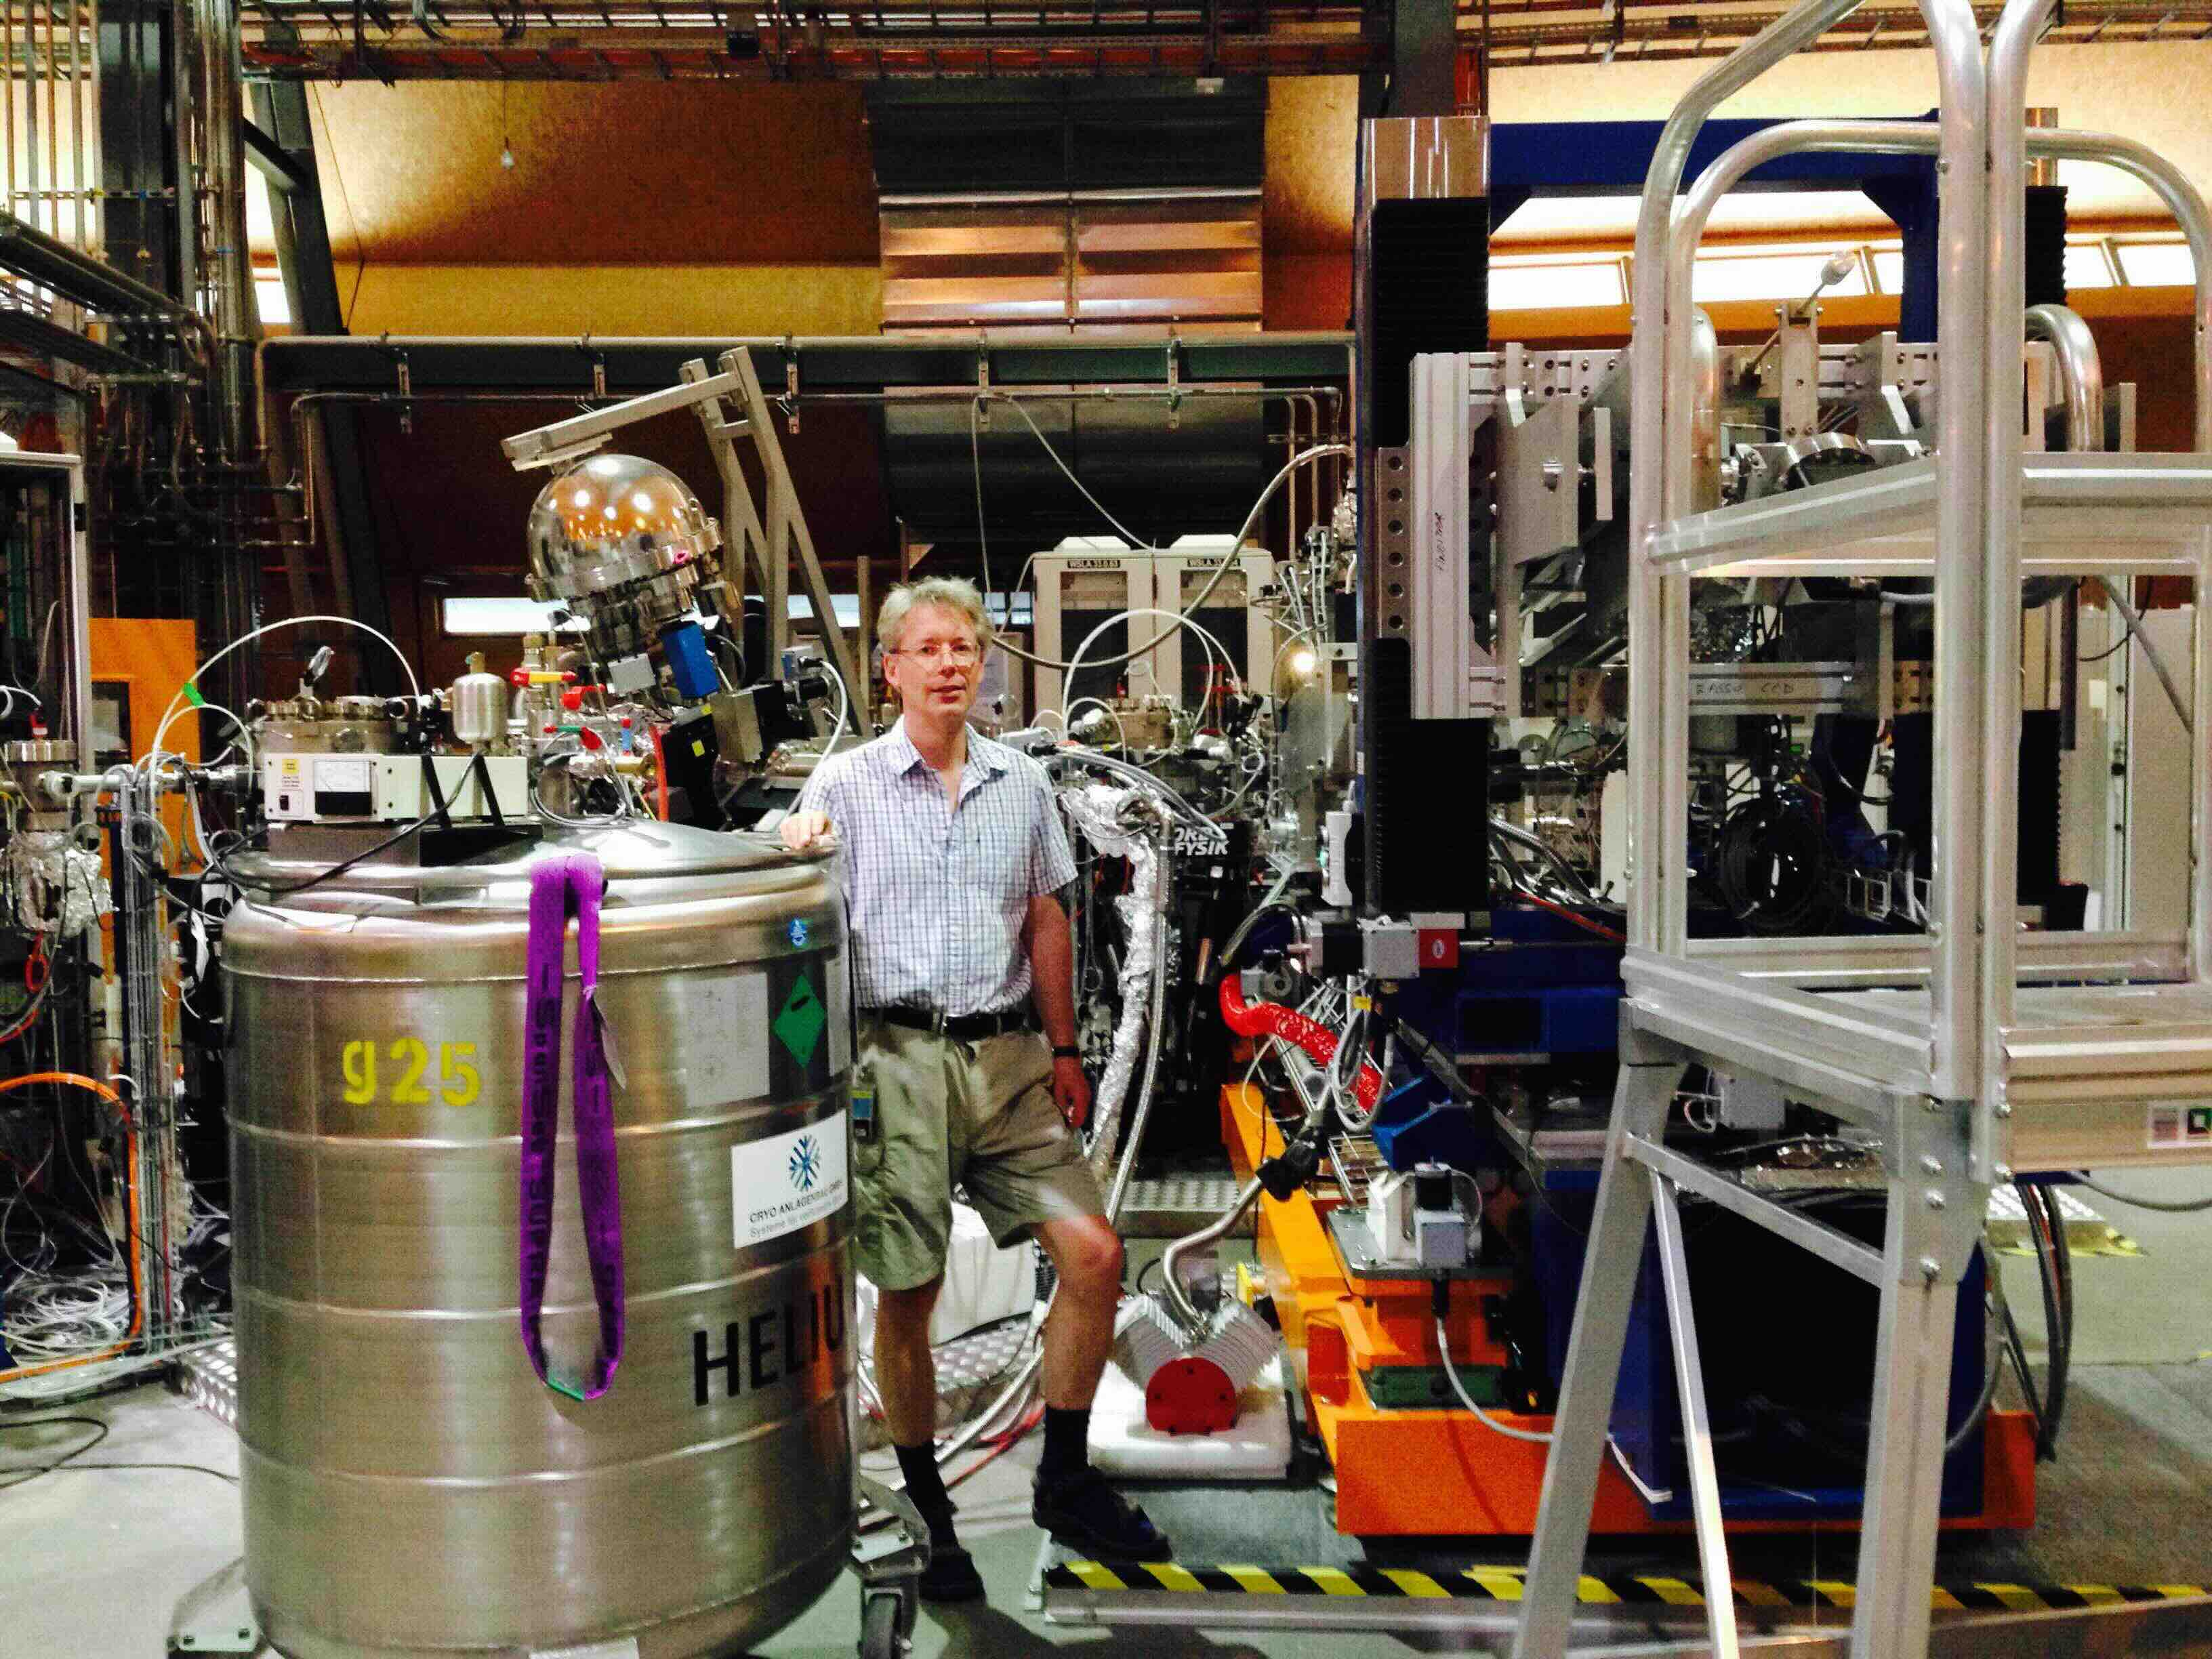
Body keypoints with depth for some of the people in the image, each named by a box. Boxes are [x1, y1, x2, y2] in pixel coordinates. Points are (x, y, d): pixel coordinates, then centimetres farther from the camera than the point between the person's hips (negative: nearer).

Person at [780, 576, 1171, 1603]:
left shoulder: (1022, 783, 12)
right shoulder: (845, 785, 1)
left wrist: (1063, 1049, 15)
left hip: (1008, 1055, 4)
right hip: (896, 1058, -3)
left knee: (1093, 1253, -4)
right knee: (906, 1295, 4)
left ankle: (1065, 1482, 16)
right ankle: (925, 1511, 23)